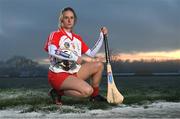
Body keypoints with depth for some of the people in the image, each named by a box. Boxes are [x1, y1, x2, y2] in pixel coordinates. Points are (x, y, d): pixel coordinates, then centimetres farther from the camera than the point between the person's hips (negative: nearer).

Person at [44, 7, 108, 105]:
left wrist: (102, 35, 11)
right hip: (58, 75, -7)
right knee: (87, 90, -27)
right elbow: (52, 51, -24)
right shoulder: (55, 35, -4)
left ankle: (94, 95, 7)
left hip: (74, 73, 7)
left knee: (99, 65, -2)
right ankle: (58, 92, -7)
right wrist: (74, 57, -25)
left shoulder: (78, 38, 16)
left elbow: (91, 53, 13)